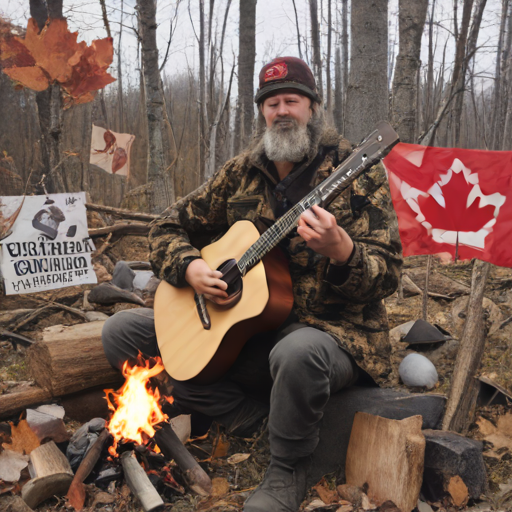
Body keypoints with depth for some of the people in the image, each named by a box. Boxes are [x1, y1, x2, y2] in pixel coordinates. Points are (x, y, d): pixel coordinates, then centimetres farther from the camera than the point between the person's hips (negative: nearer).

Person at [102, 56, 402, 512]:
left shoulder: (356, 171, -6)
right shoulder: (241, 173, 7)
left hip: (330, 330, -5)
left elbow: (387, 275, -11)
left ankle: (288, 467, -9)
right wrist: (189, 267, -8)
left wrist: (340, 250, -33)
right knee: (121, 330, -2)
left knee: (298, 352, -43)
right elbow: (169, 228, 14)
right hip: (239, 324, 6)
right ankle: (258, 415, -5)